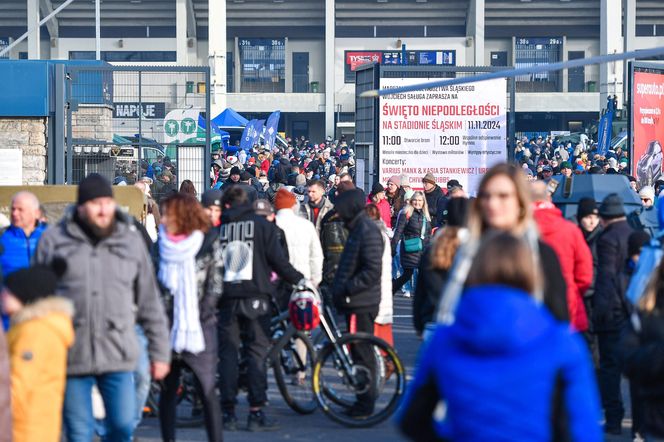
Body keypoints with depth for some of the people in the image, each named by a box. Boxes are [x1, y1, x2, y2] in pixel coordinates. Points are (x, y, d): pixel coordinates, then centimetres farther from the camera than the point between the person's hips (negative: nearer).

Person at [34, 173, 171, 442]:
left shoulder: (131, 241, 6)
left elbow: (150, 303, 11)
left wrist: (159, 352, 10)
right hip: (71, 357, -1)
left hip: (118, 357, 1)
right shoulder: (54, 241, 1)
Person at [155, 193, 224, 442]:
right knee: (168, 390, 8)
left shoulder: (207, 243, -2)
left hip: (200, 327, -3)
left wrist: (202, 314, -9)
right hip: (168, 326, 3)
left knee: (207, 390, -6)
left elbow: (216, 283, -1)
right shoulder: (161, 245, 6)